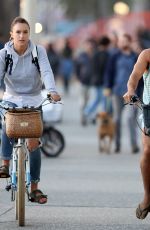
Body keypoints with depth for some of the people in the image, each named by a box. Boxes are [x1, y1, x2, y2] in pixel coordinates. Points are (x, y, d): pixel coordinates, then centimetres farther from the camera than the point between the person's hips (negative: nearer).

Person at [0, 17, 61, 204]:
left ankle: (34, 188, 6)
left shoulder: (38, 51, -10)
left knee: (33, 143, -5)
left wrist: (52, 91, -41)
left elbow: (46, 72, -23)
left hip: (33, 100, 0)